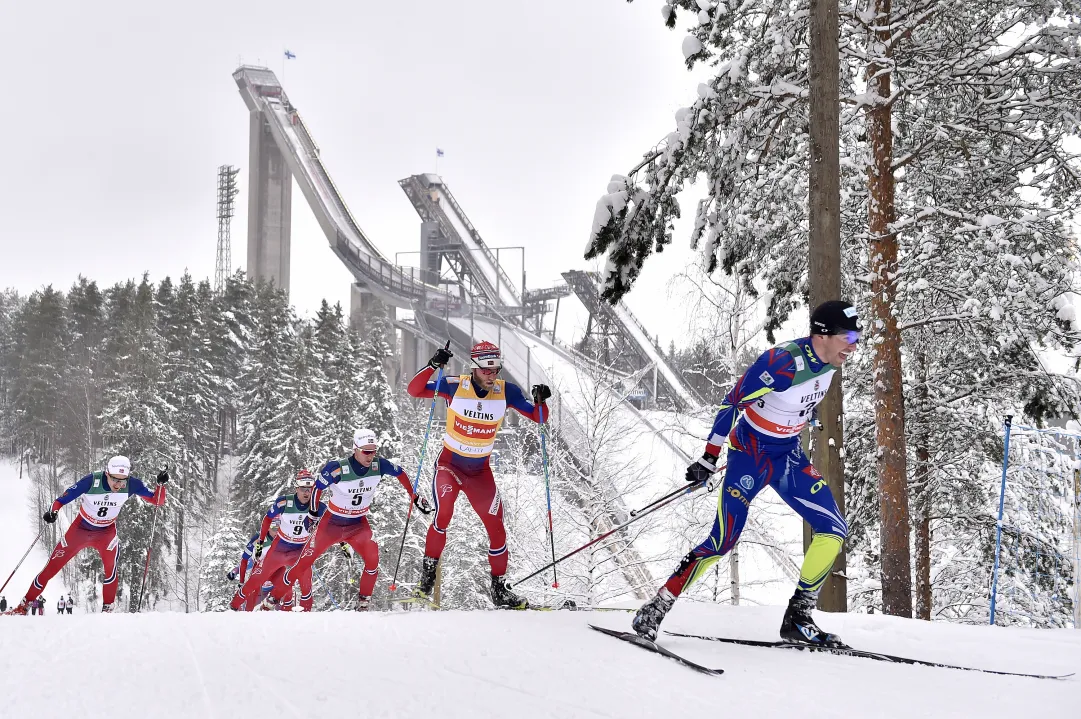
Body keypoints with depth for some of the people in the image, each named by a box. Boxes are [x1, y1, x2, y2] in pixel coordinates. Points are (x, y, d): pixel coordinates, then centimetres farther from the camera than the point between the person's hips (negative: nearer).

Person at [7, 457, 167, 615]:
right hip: (81, 528, 0)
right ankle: (25, 604, 22)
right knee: (52, 567, 4)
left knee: (110, 564, -29)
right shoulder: (91, 481, -28)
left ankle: (107, 609, -15)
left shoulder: (132, 484, -23)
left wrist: (161, 484, -36)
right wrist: (53, 510, -39)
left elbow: (157, 501, -19)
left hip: (106, 531, 0)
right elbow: (64, 498, -21)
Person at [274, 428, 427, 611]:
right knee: (304, 562, 0)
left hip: (359, 524, 2)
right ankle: (274, 595, 19)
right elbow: (318, 488, -9)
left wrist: (415, 498, 8)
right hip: (332, 522, -2)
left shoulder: (379, 465, -16)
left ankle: (363, 603, -5)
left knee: (372, 559, -22)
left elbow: (400, 473, 4)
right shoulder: (337, 468, -25)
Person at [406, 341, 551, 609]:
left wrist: (540, 401, -24)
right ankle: (427, 575, -7)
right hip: (449, 464, -3)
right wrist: (433, 366, -34)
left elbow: (538, 417, -3)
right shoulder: (455, 386, -15)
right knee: (443, 514, -26)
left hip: (480, 470, 3)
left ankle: (499, 589, 16)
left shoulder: (506, 391, -8)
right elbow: (414, 390, -20)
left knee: (496, 527, 1)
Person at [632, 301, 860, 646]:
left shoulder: (828, 360, -5)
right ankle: (656, 609, 3)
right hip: (750, 454, -7)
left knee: (834, 530, -3)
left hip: (788, 455, 7)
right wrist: (709, 458, -19)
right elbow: (732, 402, -22)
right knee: (723, 541, -12)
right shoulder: (783, 362, -28)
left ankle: (798, 618, 6)